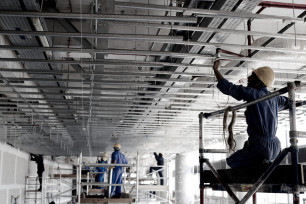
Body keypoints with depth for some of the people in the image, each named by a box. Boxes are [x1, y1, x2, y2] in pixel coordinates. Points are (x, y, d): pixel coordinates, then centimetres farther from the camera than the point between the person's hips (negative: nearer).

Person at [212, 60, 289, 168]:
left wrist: (215, 69, 5)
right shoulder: (274, 98, 9)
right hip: (275, 146, 8)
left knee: (231, 161, 15)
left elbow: (226, 87, -8)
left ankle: (261, 163, -8)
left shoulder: (253, 93, -11)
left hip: (260, 145, -8)